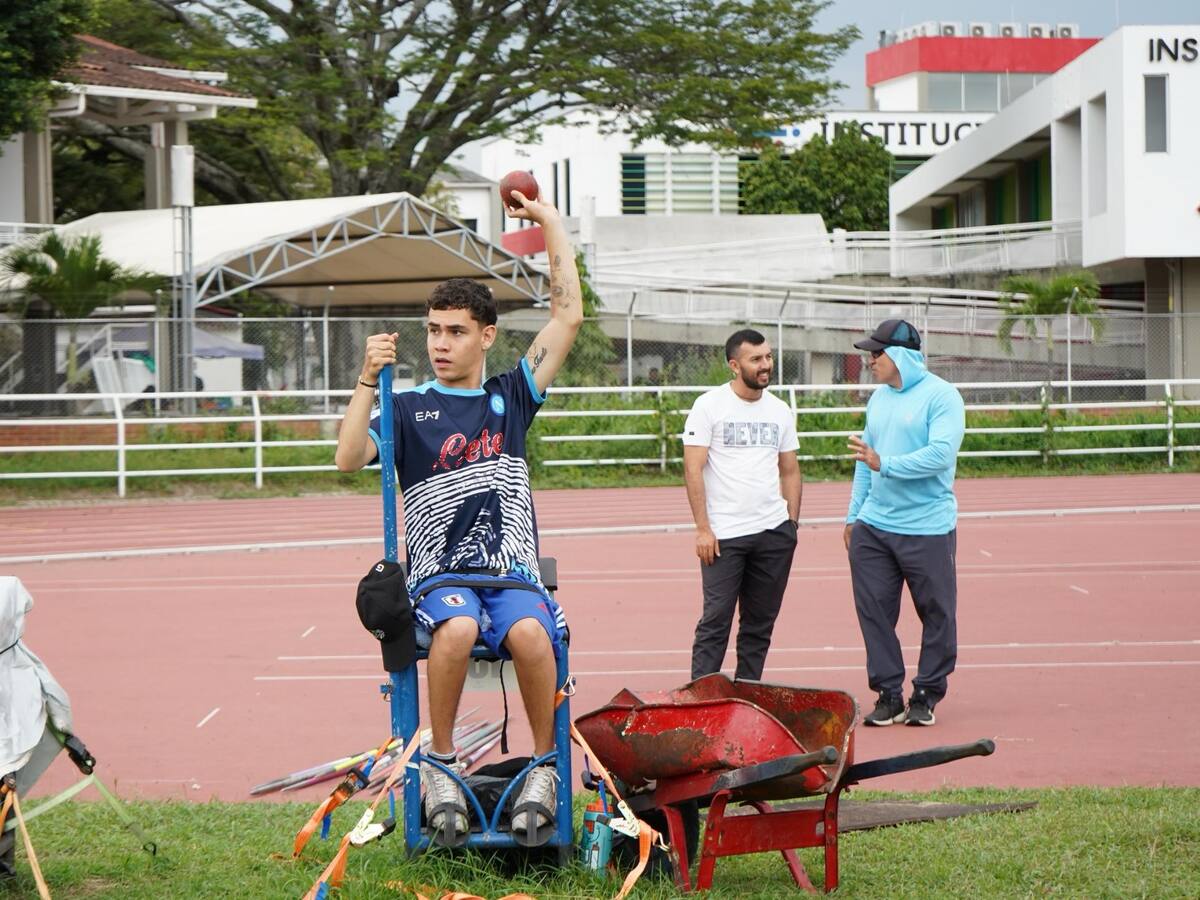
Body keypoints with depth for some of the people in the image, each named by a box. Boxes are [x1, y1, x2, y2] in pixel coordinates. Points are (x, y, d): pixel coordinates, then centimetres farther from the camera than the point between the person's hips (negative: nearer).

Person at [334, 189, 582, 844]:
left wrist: (551, 224, 14)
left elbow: (568, 316, 12)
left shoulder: (510, 396, 15)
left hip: (512, 572, 1)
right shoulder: (409, 407, 9)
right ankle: (440, 765, -20)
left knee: (530, 633, -33)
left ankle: (546, 766, -15)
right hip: (441, 574, -1)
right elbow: (348, 459, -7)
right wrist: (368, 381, -13)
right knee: (457, 628, -36)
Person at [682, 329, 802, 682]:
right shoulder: (709, 405, -3)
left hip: (773, 533, 5)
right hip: (723, 534, -5)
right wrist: (703, 528, -12)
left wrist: (792, 525, 9)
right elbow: (693, 469, -6)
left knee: (760, 624, 8)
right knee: (715, 620, -6)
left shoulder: (780, 411, 12)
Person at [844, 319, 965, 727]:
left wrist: (885, 464, -23)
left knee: (936, 615, 2)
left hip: (928, 529, -6)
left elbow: (941, 454, -21)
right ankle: (889, 695, 10)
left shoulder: (941, 396, -9)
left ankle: (926, 696, 13)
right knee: (874, 612, 2)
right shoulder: (879, 398, 14)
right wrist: (854, 515, 16)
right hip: (873, 527, 6)